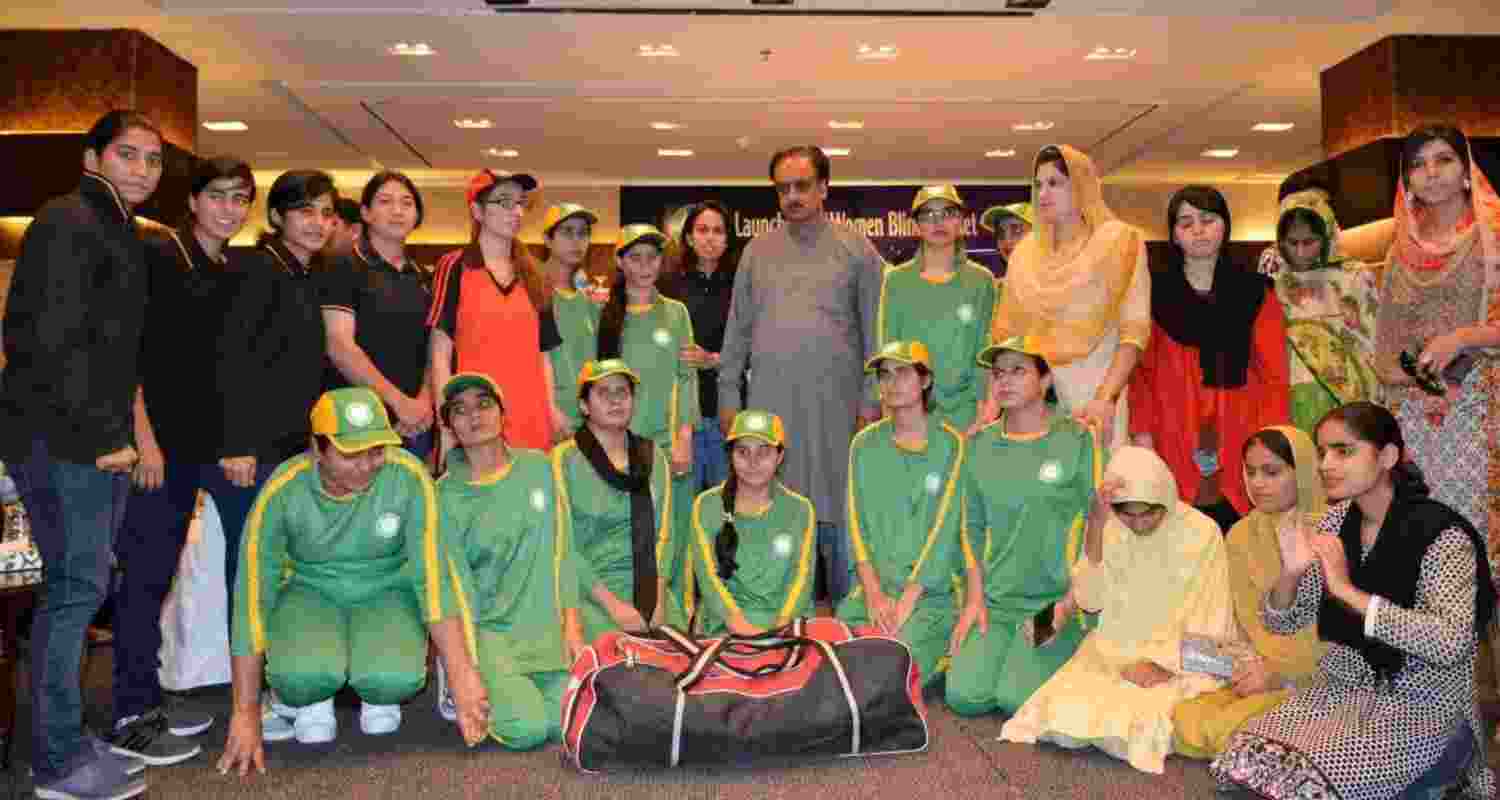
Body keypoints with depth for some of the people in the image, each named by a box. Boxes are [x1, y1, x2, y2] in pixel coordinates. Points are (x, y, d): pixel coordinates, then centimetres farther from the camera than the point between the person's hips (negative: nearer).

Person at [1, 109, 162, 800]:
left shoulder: (121, 232, 19)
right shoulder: (67, 223, -10)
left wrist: (122, 431, 15)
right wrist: (100, 437, -17)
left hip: (97, 441, 9)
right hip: (59, 440, -9)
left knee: (78, 585, 12)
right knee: (76, 586, -5)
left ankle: (63, 737, 23)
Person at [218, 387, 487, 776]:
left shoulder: (409, 476, -22)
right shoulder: (282, 492, -21)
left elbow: (433, 578, -20)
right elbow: (252, 599, -17)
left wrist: (461, 673, -26)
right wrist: (246, 714, -16)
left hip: (386, 593, 0)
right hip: (311, 593, 0)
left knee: (396, 677, -31)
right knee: (302, 673, -33)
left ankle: (378, 698, 7)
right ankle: (312, 701, 5)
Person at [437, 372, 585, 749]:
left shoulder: (538, 467, 3)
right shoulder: (446, 495, -6)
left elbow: (562, 550, 5)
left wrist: (572, 627, -1)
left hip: (547, 628, 3)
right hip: (489, 630, -3)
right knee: (527, 729, -21)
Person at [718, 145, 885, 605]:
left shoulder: (856, 249, 4)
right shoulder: (757, 251, 11)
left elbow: (874, 331, 2)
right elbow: (738, 330, 12)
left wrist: (870, 401, -4)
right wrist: (729, 396, 6)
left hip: (835, 404, -2)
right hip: (768, 404, 2)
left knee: (836, 513, 4)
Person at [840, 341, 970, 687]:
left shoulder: (949, 444, -3)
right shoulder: (865, 444, 9)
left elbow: (943, 529, -8)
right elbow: (856, 523, 5)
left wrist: (904, 603, -14)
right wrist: (874, 593, -8)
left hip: (929, 590, -3)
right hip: (872, 587, 3)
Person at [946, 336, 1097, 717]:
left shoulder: (1078, 440, -7)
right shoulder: (980, 443, 6)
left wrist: (1069, 602, -13)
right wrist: (975, 599, 4)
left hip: (1057, 600, -3)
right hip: (996, 600, 4)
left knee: (1016, 698, -18)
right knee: (965, 696, -12)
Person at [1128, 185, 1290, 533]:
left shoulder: (1255, 291, 11)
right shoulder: (1155, 292, 9)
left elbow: (1274, 376, 5)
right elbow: (1141, 370, 5)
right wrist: (1142, 433, -7)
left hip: (1240, 445, 1)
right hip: (1174, 442, 0)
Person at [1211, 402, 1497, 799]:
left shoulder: (1441, 533, -17)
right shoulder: (1336, 521, 0)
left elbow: (1451, 642, -30)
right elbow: (1282, 622, 4)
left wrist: (1348, 591, -30)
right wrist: (1291, 573, -17)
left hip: (1422, 703, -6)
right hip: (1343, 687, 6)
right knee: (1246, 757, -13)